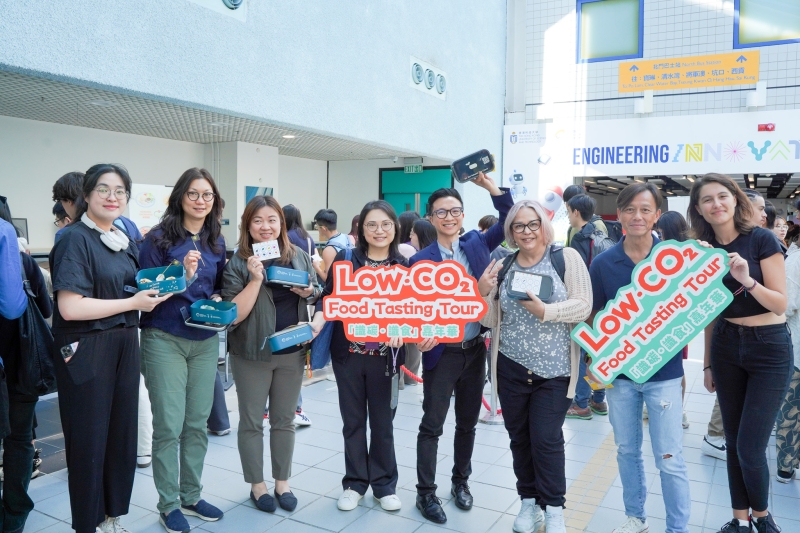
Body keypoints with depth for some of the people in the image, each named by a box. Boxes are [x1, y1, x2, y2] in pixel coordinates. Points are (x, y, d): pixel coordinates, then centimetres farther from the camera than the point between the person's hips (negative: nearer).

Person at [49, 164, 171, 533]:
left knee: (122, 432, 14)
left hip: (125, 346, 7)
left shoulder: (125, 242, 10)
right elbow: (70, 307, -22)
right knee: (89, 438, 5)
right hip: (86, 350, -7)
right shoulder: (75, 239, -12)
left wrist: (156, 293, 3)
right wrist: (133, 302, -17)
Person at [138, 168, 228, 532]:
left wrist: (218, 301, -4)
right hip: (165, 340, -4)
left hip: (205, 341, 5)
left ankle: (191, 496, 27)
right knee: (169, 427, 0)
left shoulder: (216, 241, 8)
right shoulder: (159, 238, -6)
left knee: (197, 424, 11)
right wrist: (183, 275, -22)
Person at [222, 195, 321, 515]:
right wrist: (256, 279, -23)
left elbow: (318, 295, 12)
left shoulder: (299, 257, 2)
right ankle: (257, 485, 27)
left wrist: (307, 291, -10)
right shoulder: (238, 263, -9)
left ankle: (282, 482, 31)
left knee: (284, 420, 15)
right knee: (252, 421, 9)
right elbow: (233, 315, -15)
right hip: (252, 353, -3)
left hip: (292, 351, 3)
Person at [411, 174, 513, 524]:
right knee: (432, 426, 3)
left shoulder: (477, 243, 3)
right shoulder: (421, 260, -7)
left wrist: (489, 186, -8)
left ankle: (461, 482, 33)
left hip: (475, 350, 4)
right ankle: (425, 493, 16)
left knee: (467, 423, 16)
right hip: (442, 352, -3)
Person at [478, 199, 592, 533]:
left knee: (546, 440, -1)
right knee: (519, 438, 13)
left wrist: (545, 311, -25)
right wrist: (484, 293, -13)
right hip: (511, 368, 4)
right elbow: (492, 321, 5)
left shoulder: (566, 257, -6)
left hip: (554, 370, -3)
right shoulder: (503, 265, 4)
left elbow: (584, 306, -12)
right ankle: (529, 502, 31)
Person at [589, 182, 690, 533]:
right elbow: (594, 318, 4)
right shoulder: (603, 263, -3)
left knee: (670, 459, 3)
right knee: (627, 450, 16)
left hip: (664, 372, -2)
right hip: (619, 372, 2)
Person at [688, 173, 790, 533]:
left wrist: (747, 280, -31)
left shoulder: (761, 239, -11)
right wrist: (708, 363, 12)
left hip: (769, 348, -4)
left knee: (751, 446, -4)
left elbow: (781, 304, -13)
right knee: (733, 441, 11)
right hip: (726, 347, 4)